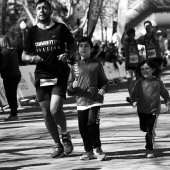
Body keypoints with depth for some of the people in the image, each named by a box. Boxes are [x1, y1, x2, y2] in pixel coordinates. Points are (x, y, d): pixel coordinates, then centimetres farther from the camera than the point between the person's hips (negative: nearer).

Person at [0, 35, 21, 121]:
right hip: (17, 74, 8)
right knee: (13, 95, 14)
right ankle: (14, 114, 19)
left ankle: (13, 114, -4)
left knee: (10, 95, -4)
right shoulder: (14, 51, 12)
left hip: (9, 76, -8)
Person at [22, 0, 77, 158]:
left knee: (55, 110, -17)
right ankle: (58, 144, 23)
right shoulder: (33, 32, 5)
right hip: (41, 76, 3)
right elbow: (24, 56, 10)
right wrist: (32, 58, -12)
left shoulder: (60, 28, -2)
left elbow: (74, 46, 9)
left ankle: (65, 135, 12)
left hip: (60, 75, -3)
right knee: (46, 113, 5)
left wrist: (67, 54, -11)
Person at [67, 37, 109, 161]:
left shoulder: (97, 64, 6)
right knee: (83, 128, 2)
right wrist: (73, 86, -10)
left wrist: (103, 89, -10)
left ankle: (97, 148, 0)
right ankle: (89, 151, 16)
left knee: (93, 123, -17)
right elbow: (69, 88, 13)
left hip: (95, 100, -3)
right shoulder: (75, 67, 11)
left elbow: (104, 81, 11)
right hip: (81, 101, 3)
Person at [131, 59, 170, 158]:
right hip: (142, 110, 3)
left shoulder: (158, 83, -6)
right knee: (143, 128, 17)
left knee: (151, 130, -9)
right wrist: (134, 101, -20)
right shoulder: (139, 83, -3)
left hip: (154, 110, -3)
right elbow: (135, 94, -2)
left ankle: (149, 150, 0)